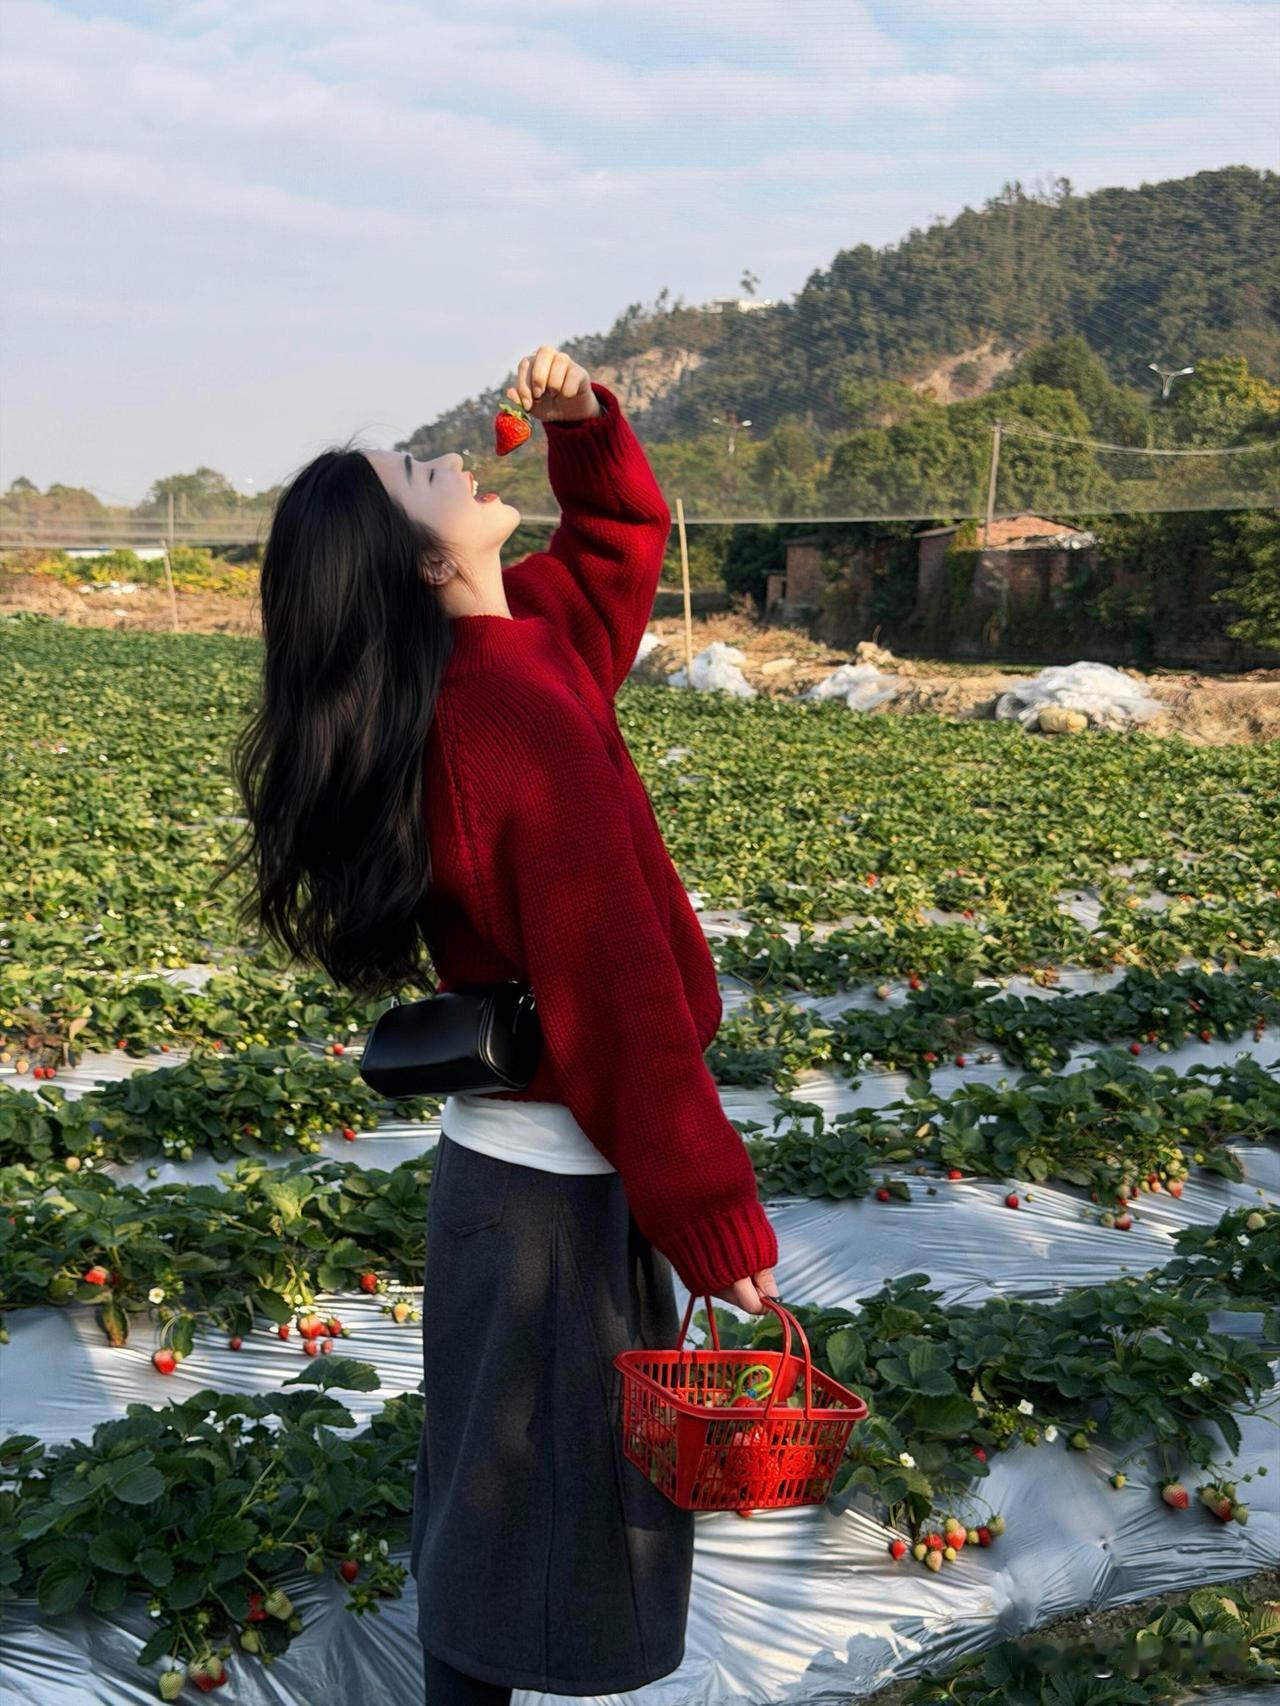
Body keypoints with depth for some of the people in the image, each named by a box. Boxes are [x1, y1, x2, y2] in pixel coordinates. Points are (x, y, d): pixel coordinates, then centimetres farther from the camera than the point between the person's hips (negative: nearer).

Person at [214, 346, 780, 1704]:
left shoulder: (513, 646, 3)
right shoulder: (523, 724, -25)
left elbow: (623, 534, 22)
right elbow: (620, 1002, -25)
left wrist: (581, 421, 4)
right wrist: (718, 1232, -19)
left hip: (512, 1153, 9)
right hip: (561, 1190, -9)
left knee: (507, 1489, 23)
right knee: (539, 1508, 8)